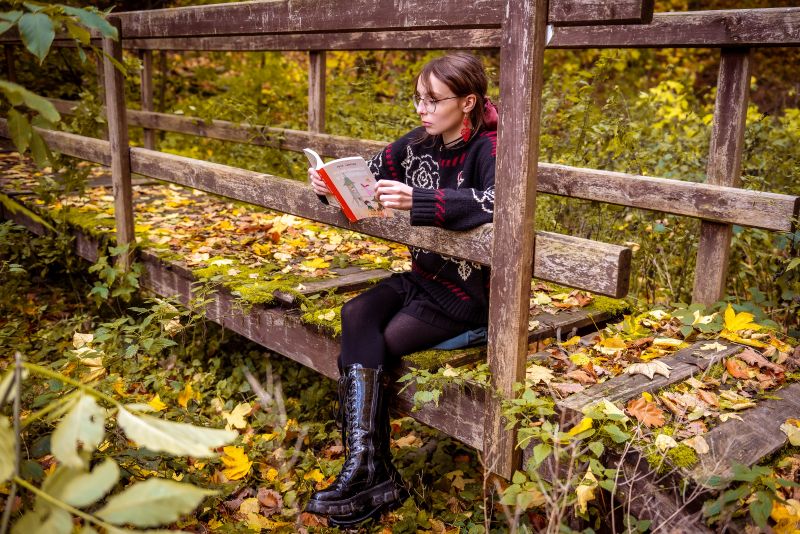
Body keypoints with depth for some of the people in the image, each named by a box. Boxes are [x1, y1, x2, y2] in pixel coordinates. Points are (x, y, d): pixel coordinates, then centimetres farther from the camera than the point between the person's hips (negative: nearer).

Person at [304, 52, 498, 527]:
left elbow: (495, 203, -34)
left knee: (372, 346, -18)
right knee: (357, 316, -19)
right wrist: (332, 180, -7)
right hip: (422, 277, 7)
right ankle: (370, 473, -20)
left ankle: (368, 472, -1)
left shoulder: (487, 148, -15)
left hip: (468, 292, -7)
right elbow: (371, 170, 15)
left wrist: (418, 201, -42)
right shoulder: (420, 143, 6)